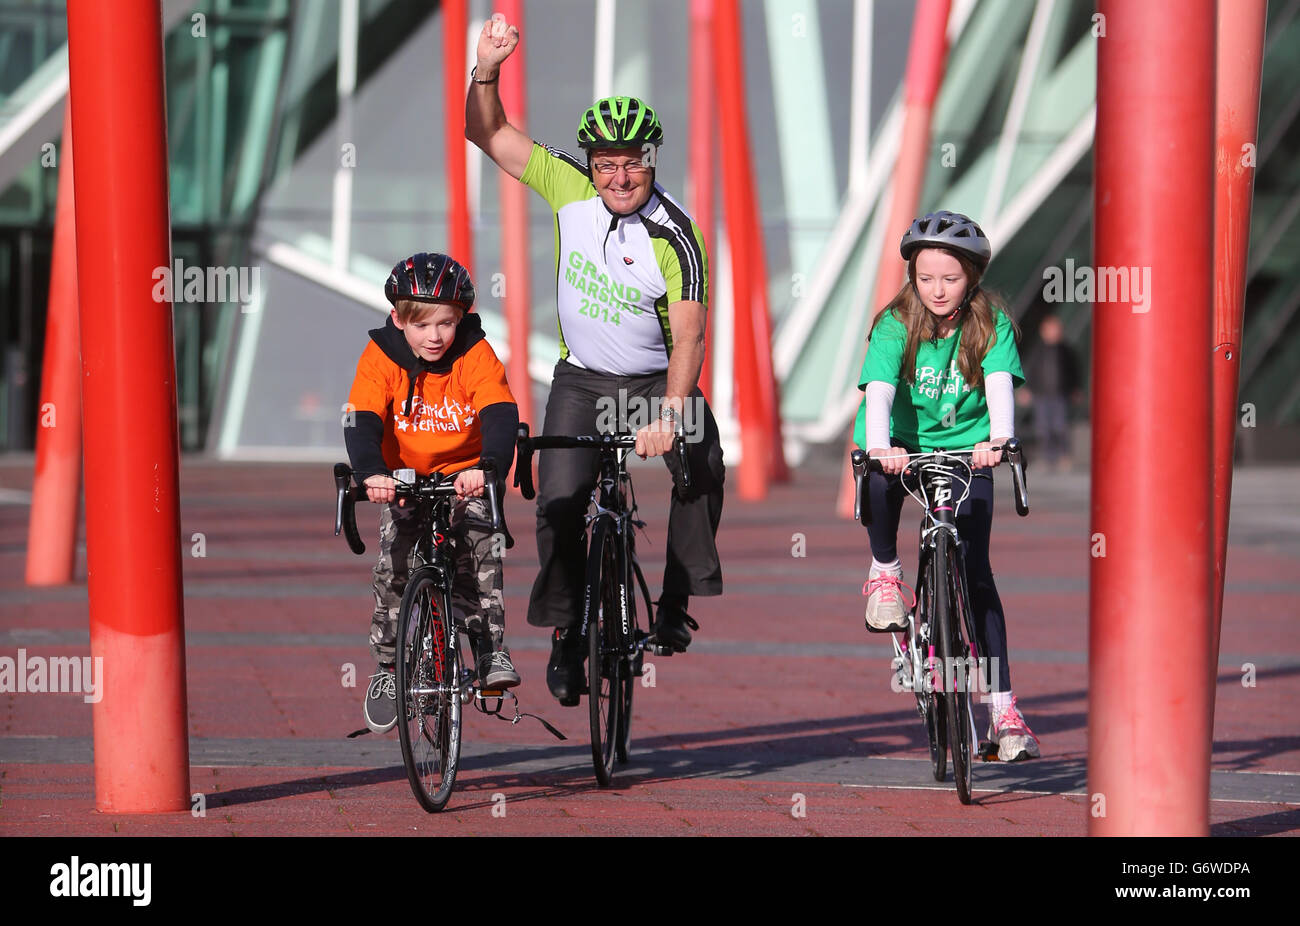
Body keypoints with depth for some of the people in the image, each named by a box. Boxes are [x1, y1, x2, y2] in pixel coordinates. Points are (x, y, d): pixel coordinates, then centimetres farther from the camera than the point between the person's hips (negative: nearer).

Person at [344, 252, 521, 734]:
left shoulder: (476, 355, -18)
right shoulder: (380, 357, -16)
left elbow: (500, 415, -30)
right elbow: (362, 421, -26)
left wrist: (488, 467, -50)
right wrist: (371, 474, -46)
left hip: (465, 476, -1)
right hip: (404, 478, 1)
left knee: (479, 543, -25)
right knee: (394, 562, -15)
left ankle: (490, 646, -14)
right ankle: (389, 666, 0)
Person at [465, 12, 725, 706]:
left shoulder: (675, 235, -19)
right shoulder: (570, 188, -9)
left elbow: (688, 336, -26)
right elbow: (489, 133, -2)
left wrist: (669, 415, -39)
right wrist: (486, 71, -20)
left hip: (655, 381, -2)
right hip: (580, 380, 2)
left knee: (700, 462, -28)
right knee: (559, 501, -14)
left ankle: (676, 607, -17)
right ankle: (565, 632, 4)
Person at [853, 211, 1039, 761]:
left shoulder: (991, 327, -11)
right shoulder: (896, 325, -14)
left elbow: (1000, 384, -27)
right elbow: (879, 391, -28)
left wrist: (997, 439, -48)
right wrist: (879, 446, -49)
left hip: (966, 453, 0)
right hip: (902, 446, 0)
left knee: (975, 571, -9)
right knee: (881, 477, -37)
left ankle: (1002, 710, -6)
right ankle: (885, 570, -7)